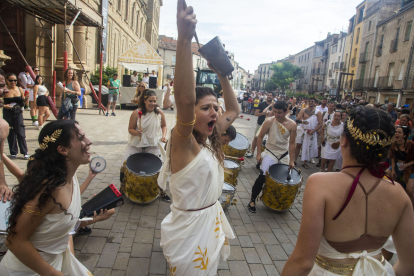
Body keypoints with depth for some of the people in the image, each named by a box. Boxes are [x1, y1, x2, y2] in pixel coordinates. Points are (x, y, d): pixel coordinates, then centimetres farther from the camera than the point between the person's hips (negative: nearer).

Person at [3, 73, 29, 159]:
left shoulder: (20, 90, 4)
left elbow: (23, 104, 12)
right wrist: (4, 106, -22)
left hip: (18, 113, 1)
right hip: (8, 113, -1)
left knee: (21, 133, -2)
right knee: (10, 134, 8)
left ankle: (25, 152, 6)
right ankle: (13, 152, 21)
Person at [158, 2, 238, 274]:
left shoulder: (211, 139, 0)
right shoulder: (183, 142, -22)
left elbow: (234, 110, 11)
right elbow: (185, 100, -41)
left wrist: (222, 74, 4)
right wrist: (184, 39, -46)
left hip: (213, 218, 8)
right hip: (190, 225, -7)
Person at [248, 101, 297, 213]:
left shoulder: (292, 124, -11)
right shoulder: (269, 122, -16)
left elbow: (291, 143, -5)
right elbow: (260, 137, -5)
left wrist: (291, 160, -5)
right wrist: (259, 154, -8)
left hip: (284, 155, 3)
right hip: (270, 153, -3)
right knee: (262, 176, -16)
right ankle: (252, 200, 0)